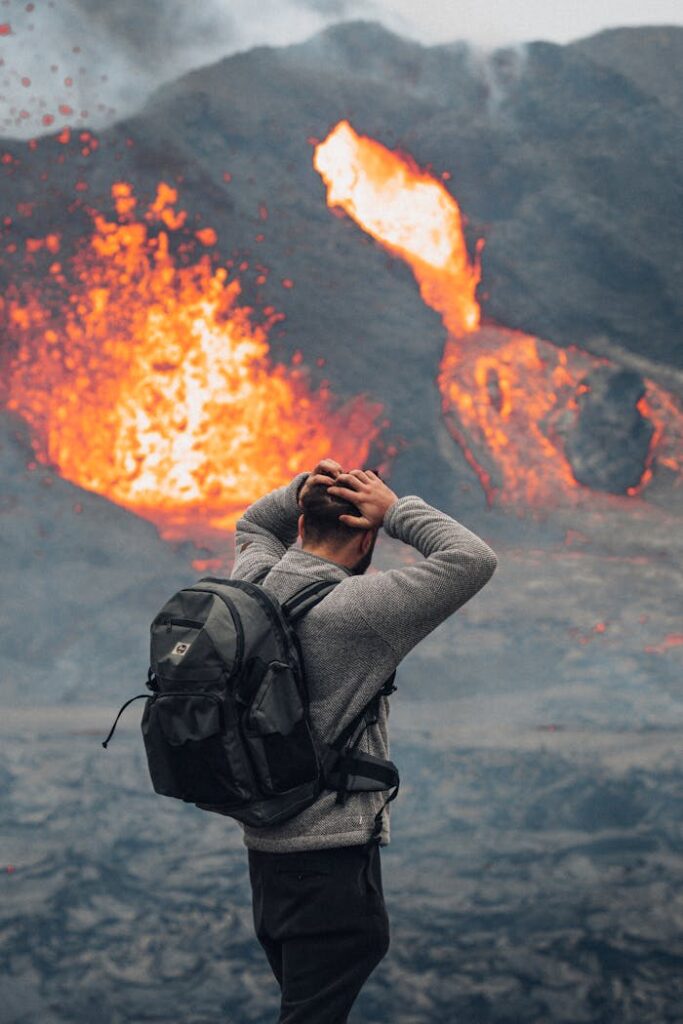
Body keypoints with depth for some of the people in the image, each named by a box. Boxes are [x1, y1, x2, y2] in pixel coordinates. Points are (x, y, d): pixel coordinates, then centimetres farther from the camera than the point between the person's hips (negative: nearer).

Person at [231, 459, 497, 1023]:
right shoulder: (351, 607, -19)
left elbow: (254, 525, 27)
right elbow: (473, 559, -18)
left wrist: (302, 489, 9)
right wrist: (395, 509, -8)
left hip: (266, 844, 9)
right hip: (333, 856, -9)